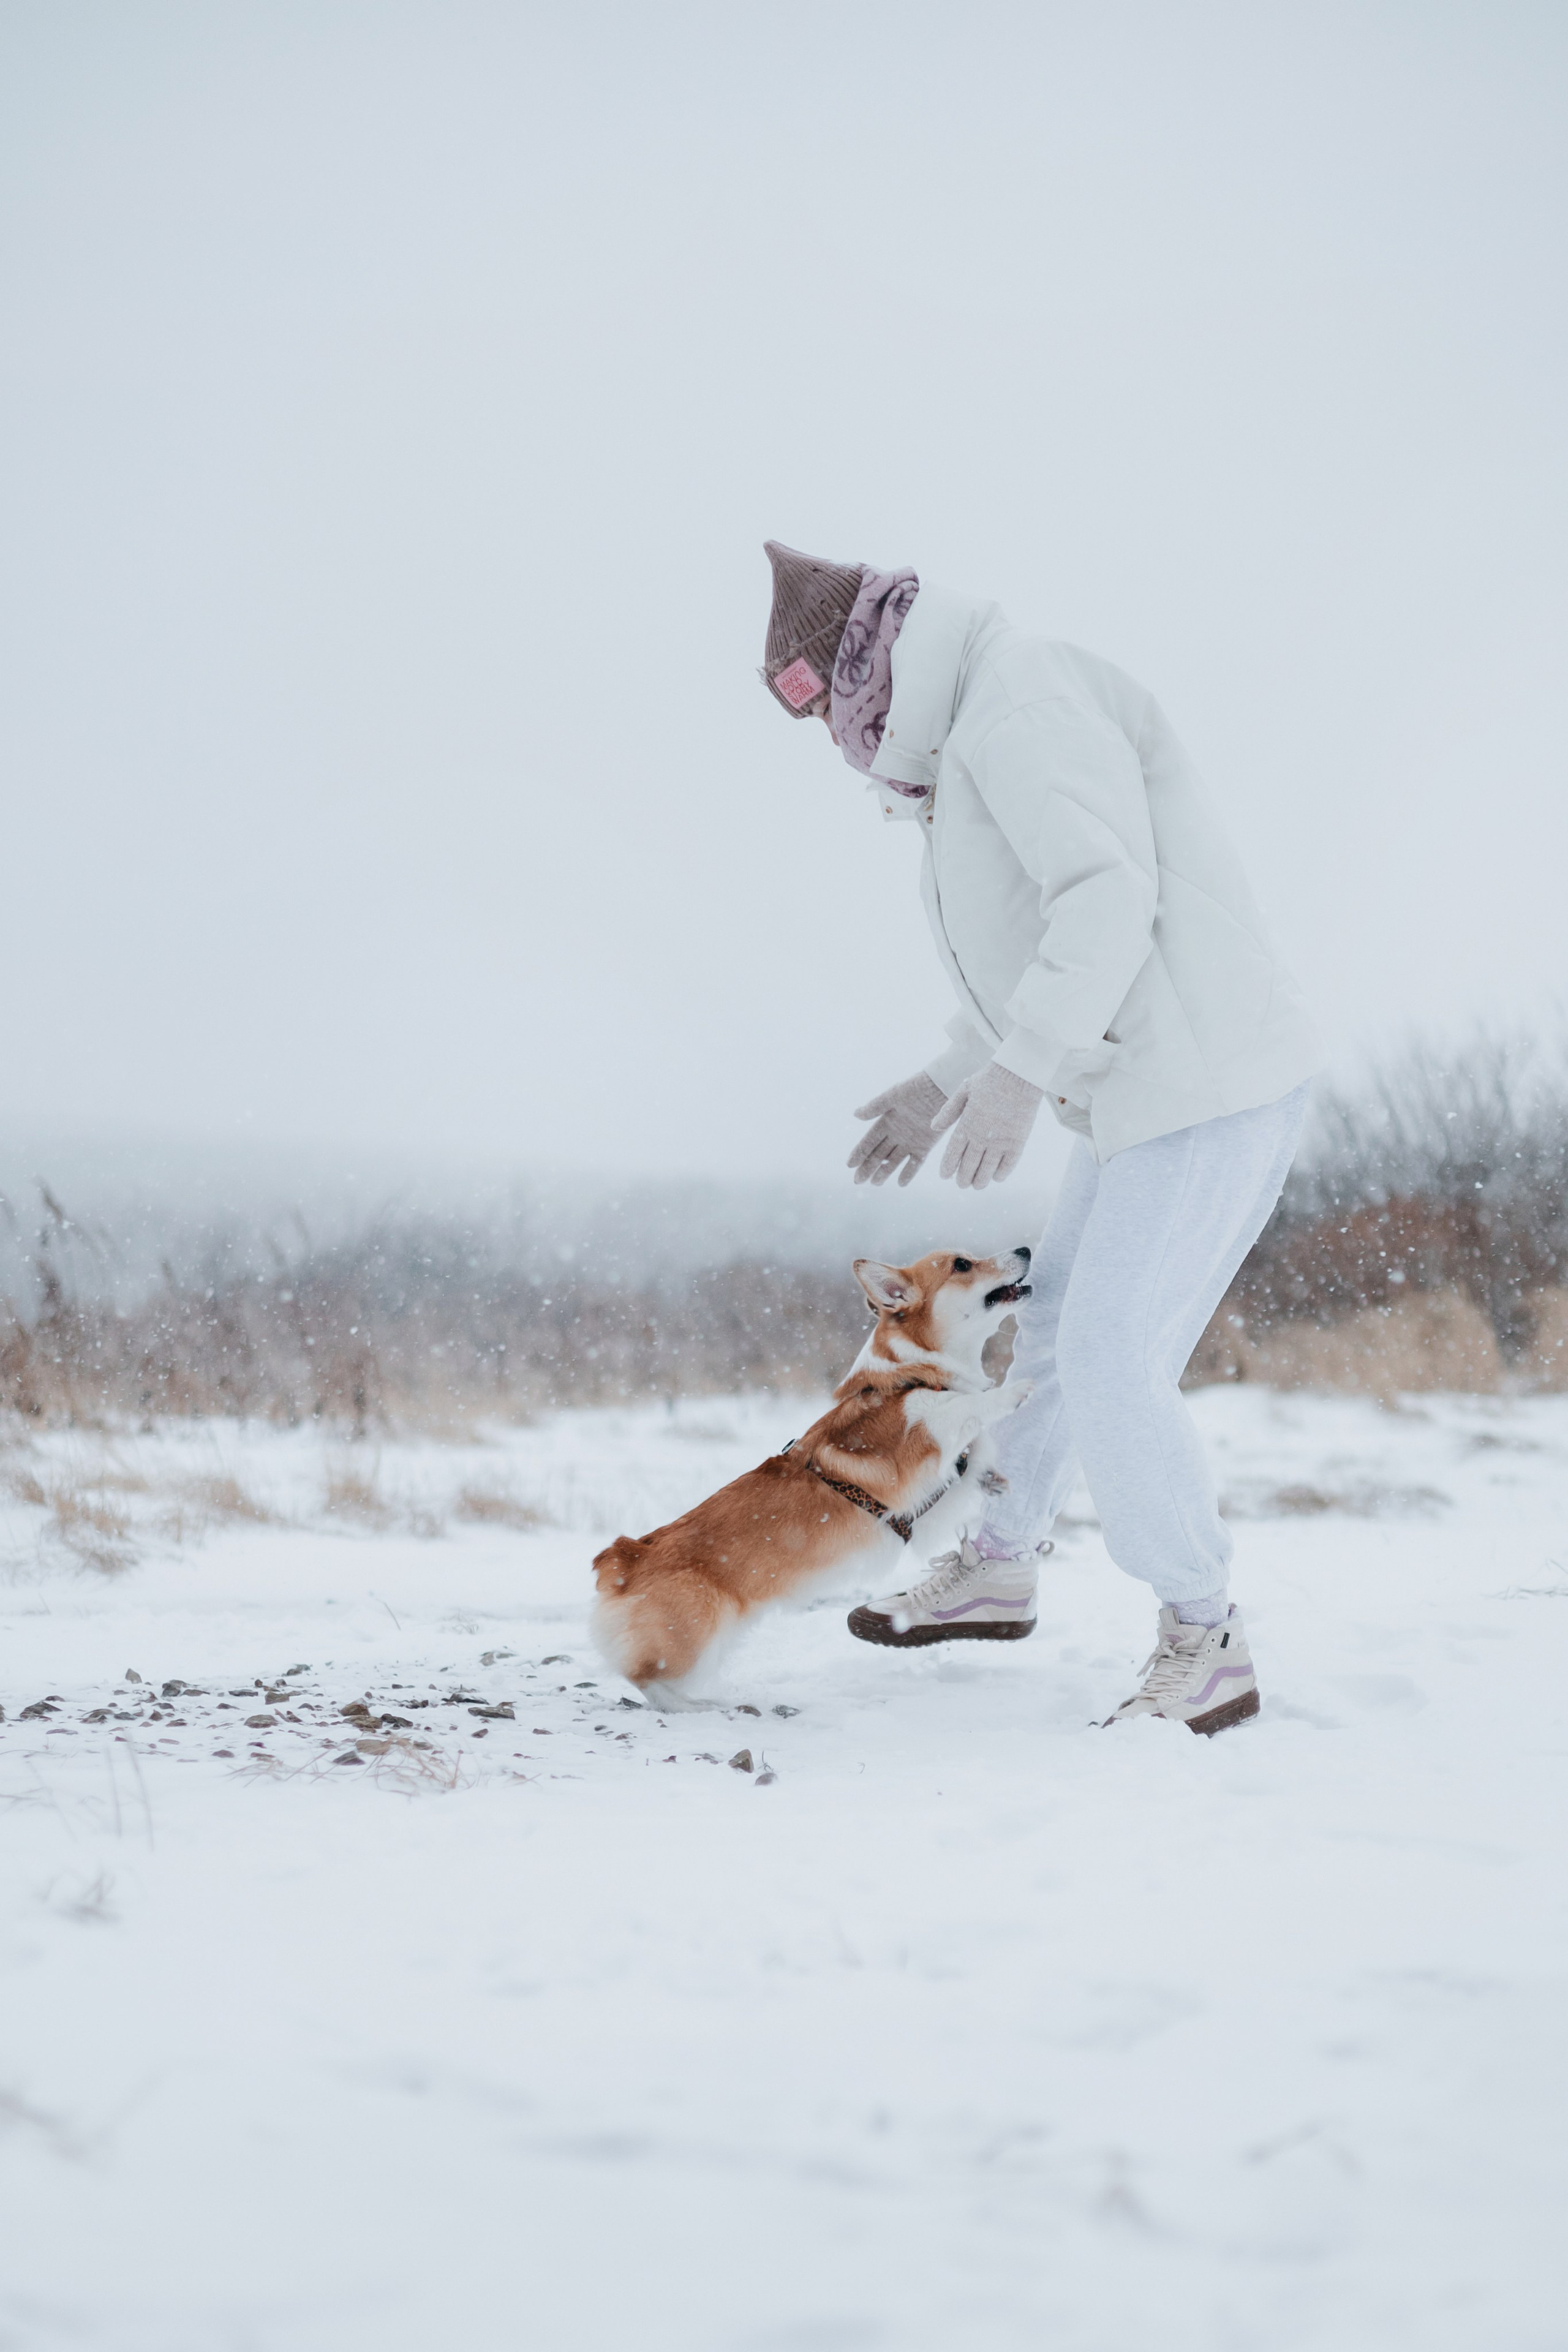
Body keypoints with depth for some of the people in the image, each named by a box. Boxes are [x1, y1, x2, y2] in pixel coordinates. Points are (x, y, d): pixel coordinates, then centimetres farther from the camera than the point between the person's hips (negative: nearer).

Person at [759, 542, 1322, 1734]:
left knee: (1114, 1363, -11)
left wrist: (1020, 1073, -28)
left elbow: (1111, 891, -25)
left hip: (1207, 1085, -11)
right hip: (1146, 1094, 11)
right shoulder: (972, 744, 19)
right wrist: (943, 1083, 27)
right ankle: (997, 1570, 38)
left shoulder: (1018, 698, -14)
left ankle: (1207, 1649, 2)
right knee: (1050, 1324, 21)